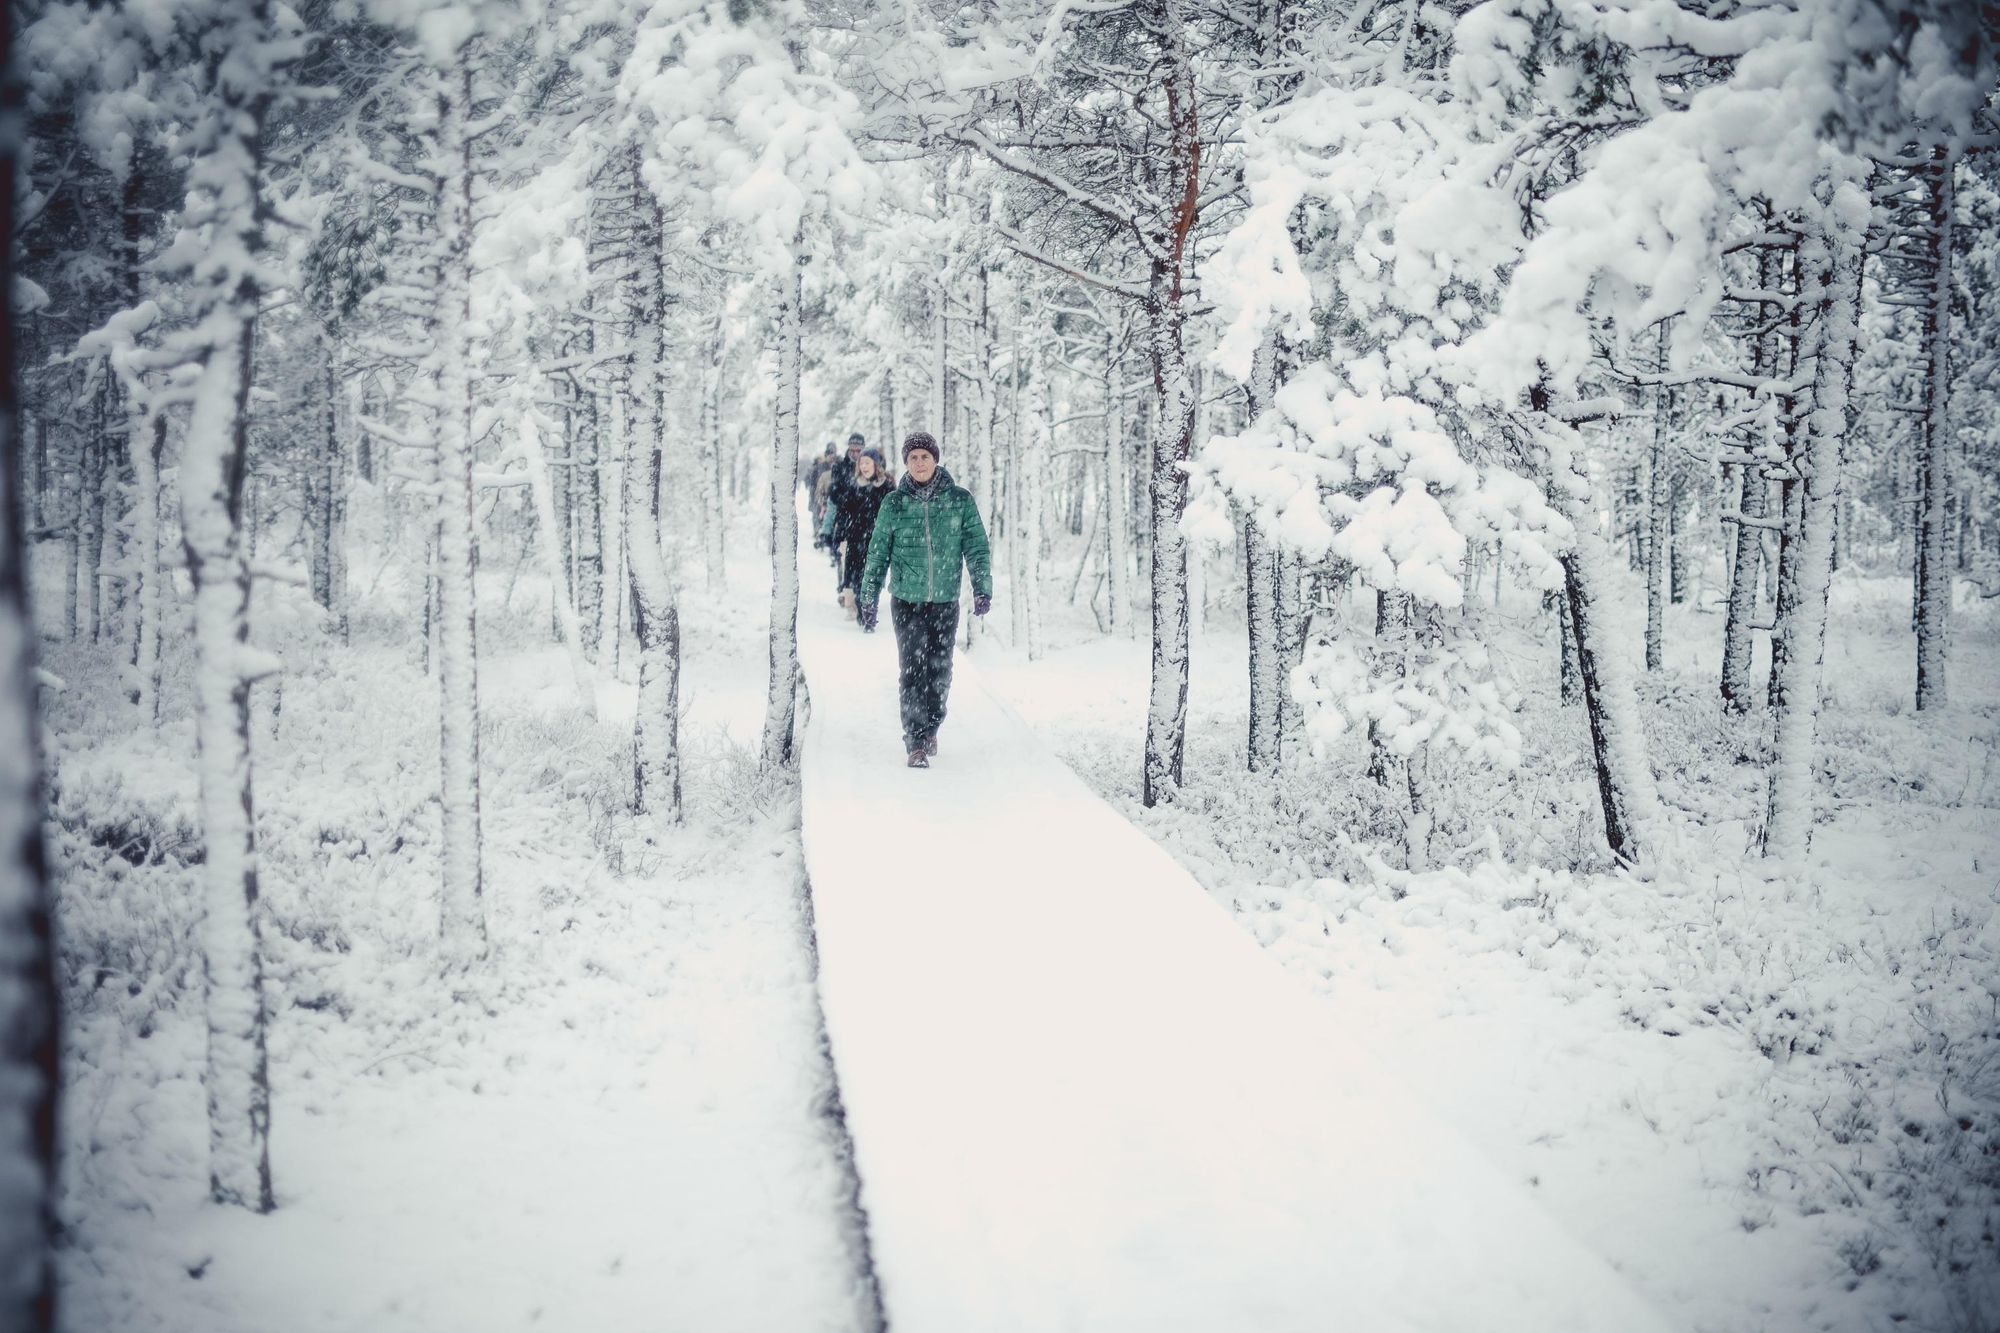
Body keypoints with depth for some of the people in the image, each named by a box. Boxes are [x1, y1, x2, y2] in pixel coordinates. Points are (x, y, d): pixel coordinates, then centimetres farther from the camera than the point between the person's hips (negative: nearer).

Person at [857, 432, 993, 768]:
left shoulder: (959, 500, 0)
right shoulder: (894, 504, 0)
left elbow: (977, 547, 2)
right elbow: (877, 554, 7)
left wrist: (982, 589, -8)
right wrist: (868, 600, 6)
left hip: (945, 602, 1)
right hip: (906, 601, -1)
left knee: (939, 671, 6)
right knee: (912, 670, -8)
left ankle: (930, 728, 28)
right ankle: (916, 743, -5)